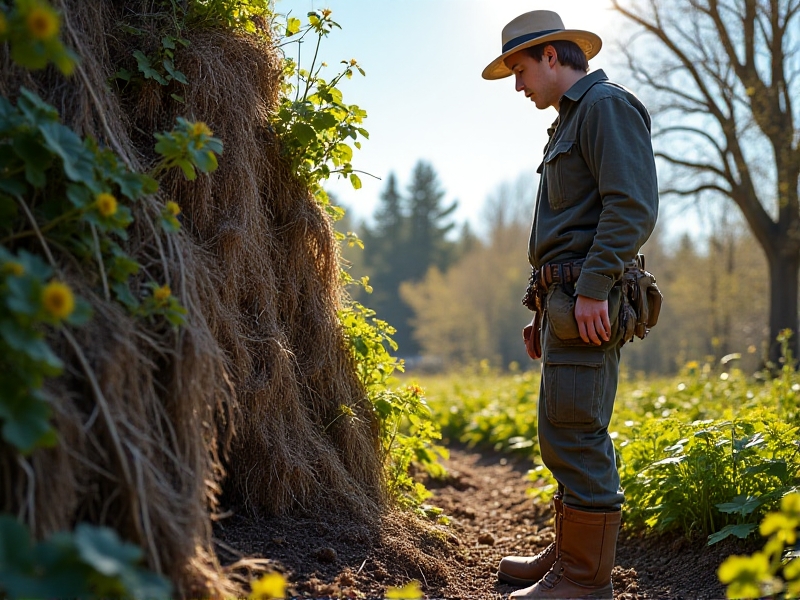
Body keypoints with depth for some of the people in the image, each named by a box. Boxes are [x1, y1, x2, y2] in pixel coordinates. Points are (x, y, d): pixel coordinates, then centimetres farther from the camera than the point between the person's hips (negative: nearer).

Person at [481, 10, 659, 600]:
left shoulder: (607, 104, -5)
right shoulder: (570, 123, 26)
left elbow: (633, 205, -18)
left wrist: (592, 288, -24)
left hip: (589, 301, -11)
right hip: (568, 301, 11)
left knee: (575, 437, -10)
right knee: (565, 435, 15)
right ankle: (571, 552, 25)